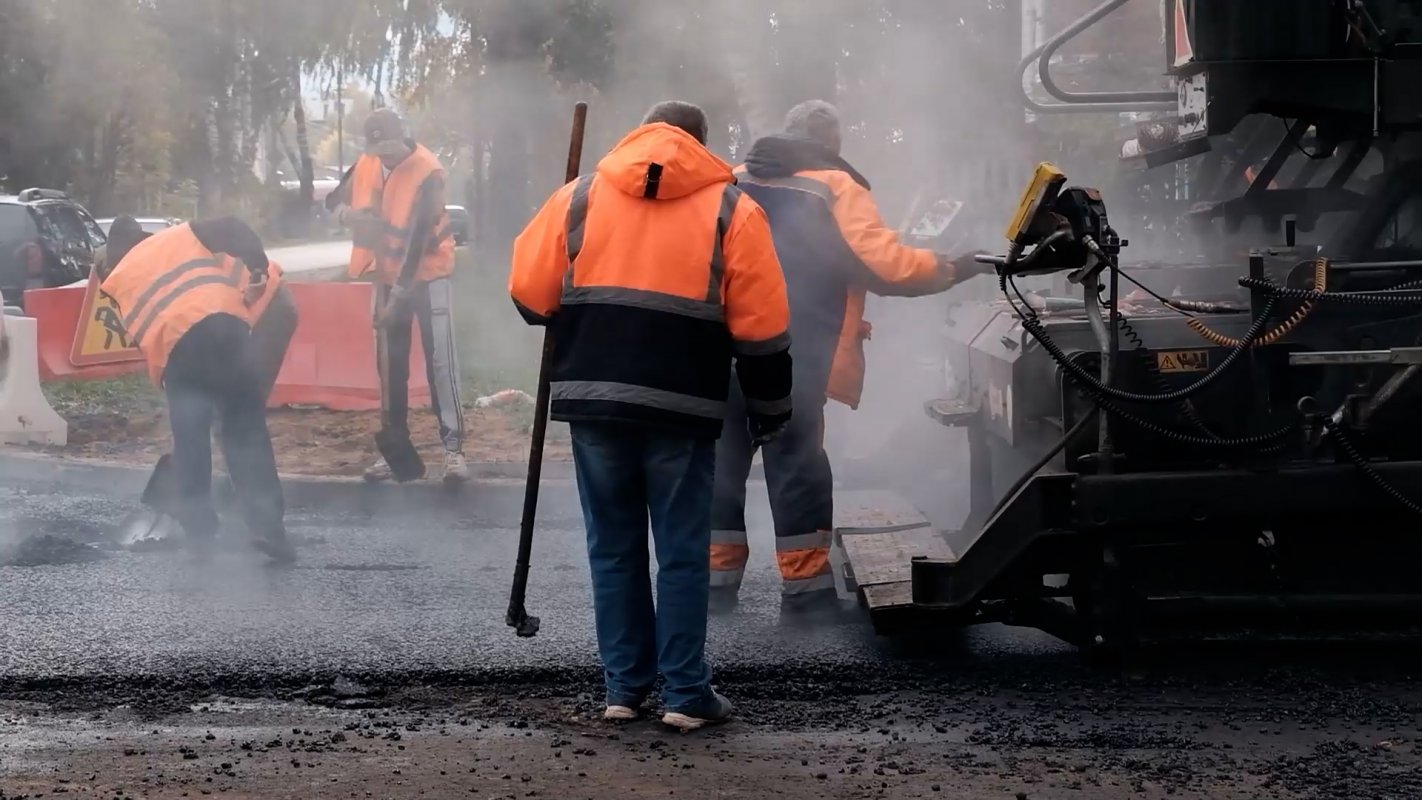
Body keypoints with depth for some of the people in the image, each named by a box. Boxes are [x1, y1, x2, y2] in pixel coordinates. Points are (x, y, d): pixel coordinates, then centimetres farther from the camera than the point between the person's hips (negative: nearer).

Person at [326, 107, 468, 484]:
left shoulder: (427, 173, -22)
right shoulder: (367, 164, -2)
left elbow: (418, 237, -23)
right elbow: (337, 201, 10)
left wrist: (400, 292, -23)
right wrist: (348, 215, -17)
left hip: (428, 273, -6)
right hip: (388, 275, 6)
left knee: (440, 358, -12)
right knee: (391, 362, 8)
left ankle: (454, 447, -15)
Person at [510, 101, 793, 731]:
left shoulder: (580, 196, 8)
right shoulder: (730, 209, 4)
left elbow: (529, 293, 4)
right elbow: (761, 326, 0)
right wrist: (769, 409, 11)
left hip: (593, 399, 2)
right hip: (683, 406, -2)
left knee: (614, 548, 12)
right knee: (682, 553, 6)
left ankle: (623, 686, 14)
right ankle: (685, 695, 6)